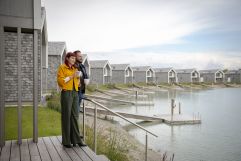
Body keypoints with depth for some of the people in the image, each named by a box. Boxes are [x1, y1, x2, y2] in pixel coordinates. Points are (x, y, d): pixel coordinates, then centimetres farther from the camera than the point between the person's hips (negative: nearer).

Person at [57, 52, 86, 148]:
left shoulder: (74, 68, 18)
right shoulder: (62, 68, -1)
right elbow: (60, 81, -11)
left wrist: (78, 77, 4)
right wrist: (71, 76, -15)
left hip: (75, 93, 6)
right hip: (66, 93, -6)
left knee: (75, 116, 6)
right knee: (66, 116, -1)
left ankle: (76, 139, 12)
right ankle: (66, 141, 9)